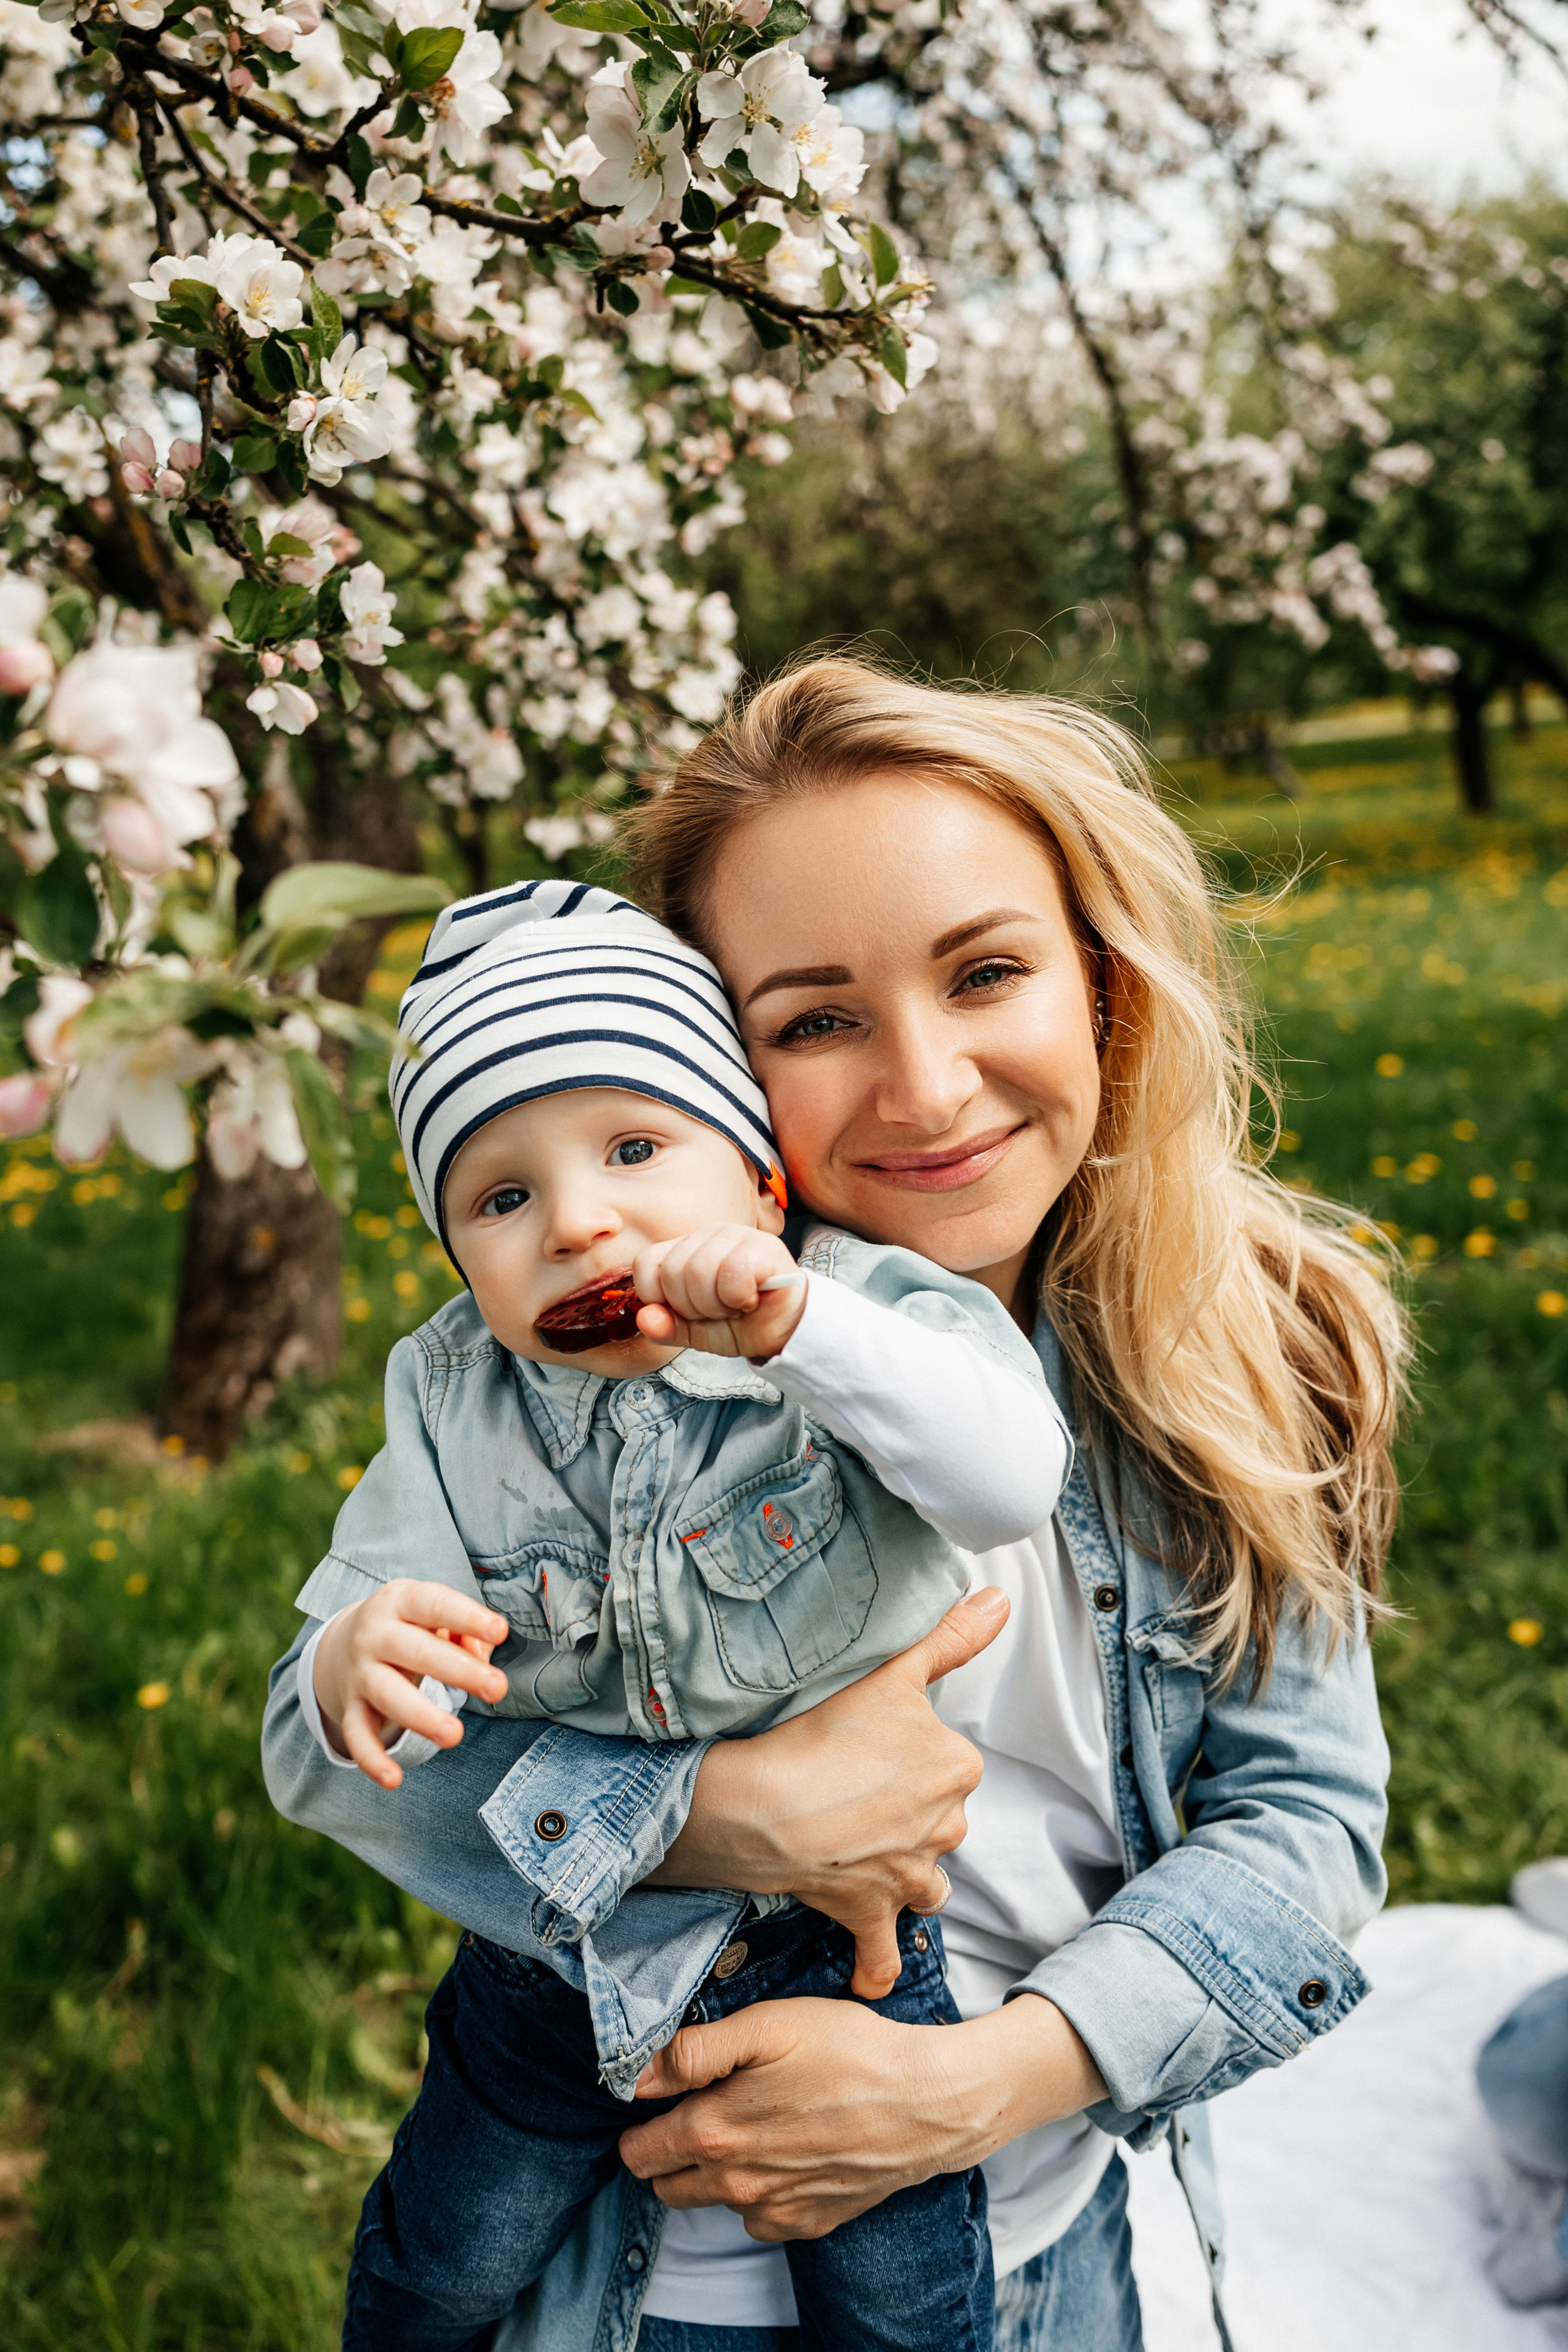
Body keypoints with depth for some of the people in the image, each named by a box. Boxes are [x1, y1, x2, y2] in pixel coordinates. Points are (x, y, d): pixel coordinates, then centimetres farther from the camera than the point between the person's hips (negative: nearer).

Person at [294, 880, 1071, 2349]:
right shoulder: (454, 1404, -8)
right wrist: (355, 1667, -34)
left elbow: (1015, 1483, -34)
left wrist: (797, 1328, -44)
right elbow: (372, 1598, -10)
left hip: (839, 1925, -2)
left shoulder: (856, 1317, -18)